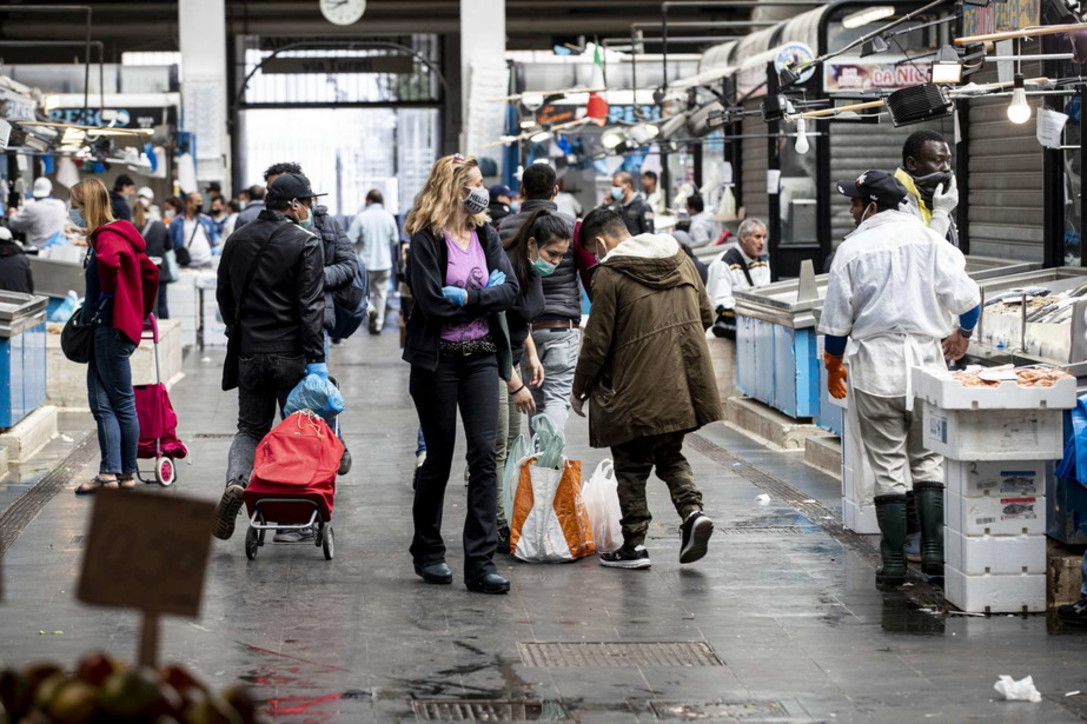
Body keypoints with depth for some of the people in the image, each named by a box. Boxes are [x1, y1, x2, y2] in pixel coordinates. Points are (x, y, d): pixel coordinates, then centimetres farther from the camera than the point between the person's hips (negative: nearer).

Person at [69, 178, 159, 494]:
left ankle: (127, 473, 4)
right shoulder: (114, 235, 18)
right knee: (101, 402, 7)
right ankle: (109, 472, 6)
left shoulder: (107, 237, -14)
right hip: (104, 329, 10)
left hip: (112, 328, -10)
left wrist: (106, 299, -23)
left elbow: (109, 261, -38)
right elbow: (149, 271, 25)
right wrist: (141, 310, 26)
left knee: (121, 402, -2)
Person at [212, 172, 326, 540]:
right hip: (291, 353, -4)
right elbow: (310, 304, -14)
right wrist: (316, 358, -13)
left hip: (249, 352, 4)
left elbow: (223, 294, 16)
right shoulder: (306, 243, -9)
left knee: (251, 427, 13)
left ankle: (236, 482, -14)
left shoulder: (238, 240, 7)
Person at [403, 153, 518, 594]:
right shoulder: (426, 240, -6)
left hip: (481, 355, 4)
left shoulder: (486, 235, 10)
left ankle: (481, 563, -7)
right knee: (439, 457, 6)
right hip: (437, 359, -4)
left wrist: (466, 297, -15)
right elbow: (432, 302, -17)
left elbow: (509, 290, -1)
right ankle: (427, 552, 24)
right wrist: (484, 295, -8)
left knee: (484, 454, -6)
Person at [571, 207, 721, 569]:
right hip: (683, 386, 6)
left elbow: (597, 343, -9)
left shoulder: (608, 275, -11)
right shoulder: (679, 258, 9)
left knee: (631, 464, 8)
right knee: (670, 454, 21)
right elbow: (706, 315, 15)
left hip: (637, 389, -6)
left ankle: (634, 544, 11)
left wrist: (579, 390, 4)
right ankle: (692, 510, -1)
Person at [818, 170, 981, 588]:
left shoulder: (853, 249, -2)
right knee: (928, 459, 10)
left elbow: (836, 318, 1)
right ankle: (934, 551, 2)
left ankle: (894, 562, 3)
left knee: (887, 466, 2)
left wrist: (834, 365, 16)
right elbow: (964, 294, 0)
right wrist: (963, 333, 20)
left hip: (876, 365, -2)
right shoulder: (926, 239, 2)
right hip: (925, 360, 2)